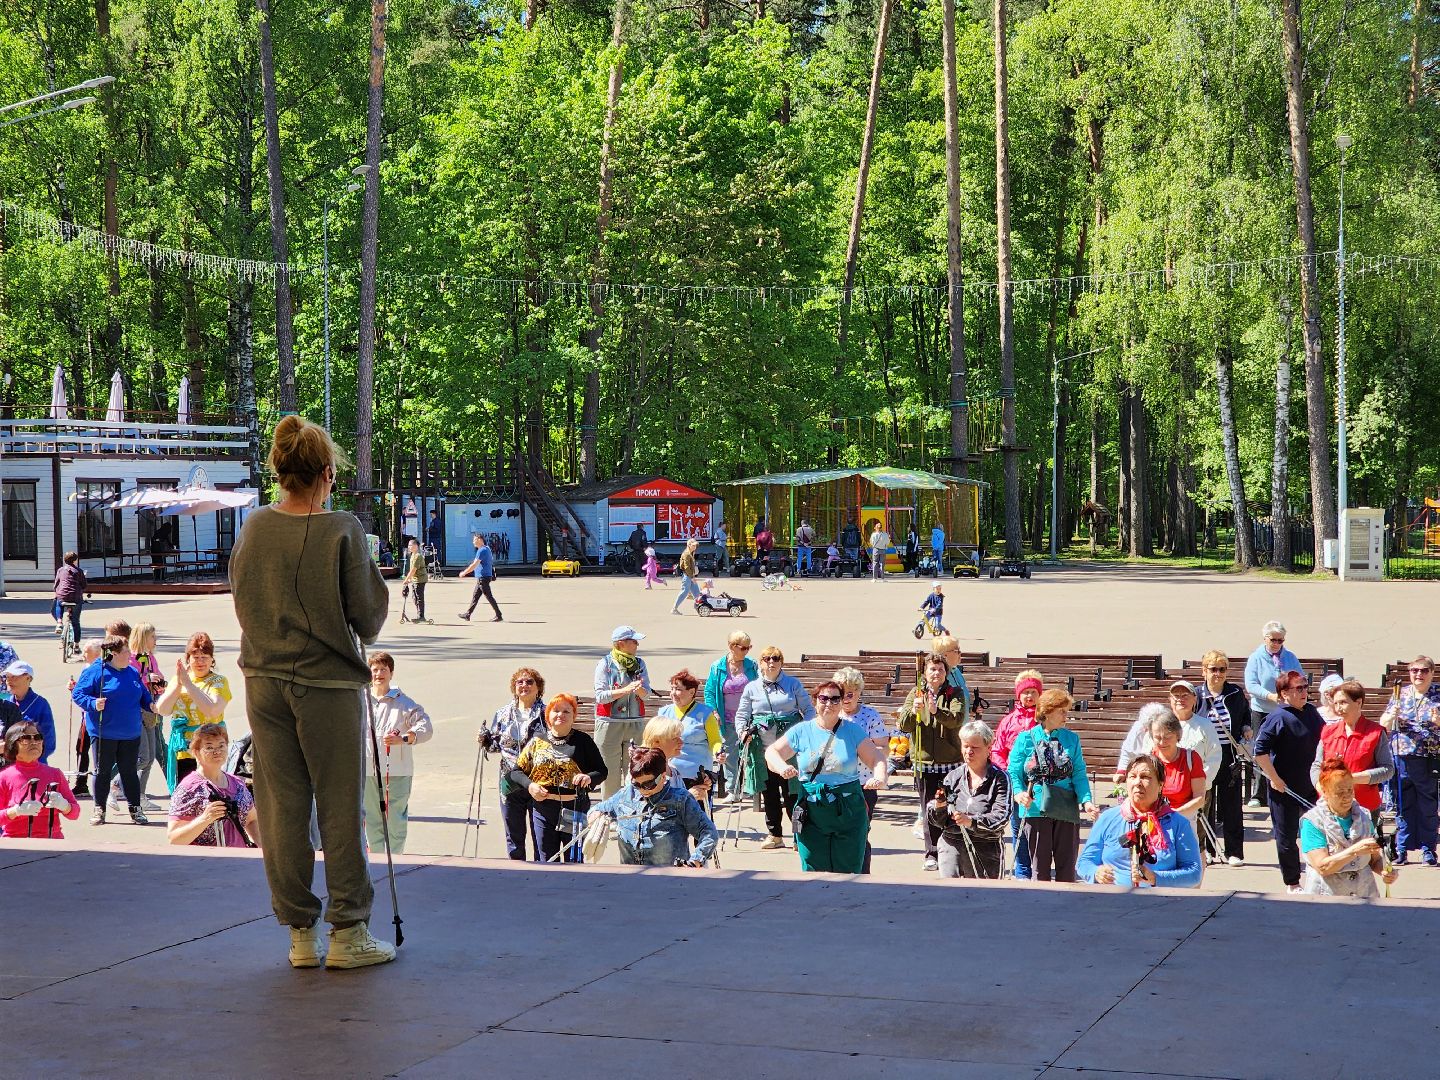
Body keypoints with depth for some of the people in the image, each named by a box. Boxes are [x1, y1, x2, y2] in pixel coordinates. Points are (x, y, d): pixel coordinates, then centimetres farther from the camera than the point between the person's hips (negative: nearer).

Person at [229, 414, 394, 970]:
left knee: (282, 808, 9)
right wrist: (377, 582, 10)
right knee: (339, 808, 4)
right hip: (329, 682, -4)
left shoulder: (253, 527, 1)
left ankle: (301, 934, 16)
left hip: (264, 681, 4)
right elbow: (367, 616, -8)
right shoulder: (342, 531, -13)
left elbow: (240, 600, 13)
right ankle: (347, 933, 9)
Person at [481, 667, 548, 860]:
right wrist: (485, 740, -3)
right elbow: (496, 745, 17)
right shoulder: (502, 714, 8)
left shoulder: (546, 714, -3)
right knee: (514, 836, 12)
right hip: (510, 783, 3)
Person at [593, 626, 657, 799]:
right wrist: (626, 690, -19)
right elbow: (600, 695, -10)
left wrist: (640, 689, -21)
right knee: (610, 771, 1)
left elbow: (646, 694, 2)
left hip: (635, 723, 3)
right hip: (609, 723, -3)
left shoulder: (639, 664, 9)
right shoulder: (605, 664, -2)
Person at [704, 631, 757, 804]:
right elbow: (709, 692, 4)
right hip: (727, 721, 0)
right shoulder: (717, 667, -1)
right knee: (729, 755, 3)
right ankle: (732, 791, 10)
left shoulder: (751, 666, 1)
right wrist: (713, 712, -8)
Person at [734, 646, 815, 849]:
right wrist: (742, 732, -6)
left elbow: (808, 709, 7)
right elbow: (742, 715, 13)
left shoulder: (793, 684, 7)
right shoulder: (752, 688, 9)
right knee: (769, 792, 7)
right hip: (763, 749, 2)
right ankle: (774, 835, 16)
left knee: (791, 791, -6)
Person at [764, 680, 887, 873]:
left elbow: (877, 759, 2)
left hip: (848, 812, 0)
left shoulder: (853, 731, 5)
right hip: (811, 812, 0)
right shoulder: (802, 731, 6)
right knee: (814, 872, 0)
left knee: (848, 871, 1)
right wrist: (782, 767, -12)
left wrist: (879, 779, -20)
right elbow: (772, 752, 10)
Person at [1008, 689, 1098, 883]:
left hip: (1067, 809, 2)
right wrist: (1018, 792, -20)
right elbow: (1014, 771, -1)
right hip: (1036, 809, -2)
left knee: (1066, 867, 5)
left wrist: (1086, 800, -12)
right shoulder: (1026, 739, 2)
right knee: (1040, 866, 4)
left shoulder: (1072, 739, 8)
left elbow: (1079, 774, 4)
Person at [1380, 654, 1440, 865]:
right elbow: (1383, 725, 12)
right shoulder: (1401, 694, 11)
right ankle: (1401, 849, 13)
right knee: (1403, 805, 6)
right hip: (1400, 758, 2)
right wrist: (1392, 716, -9)